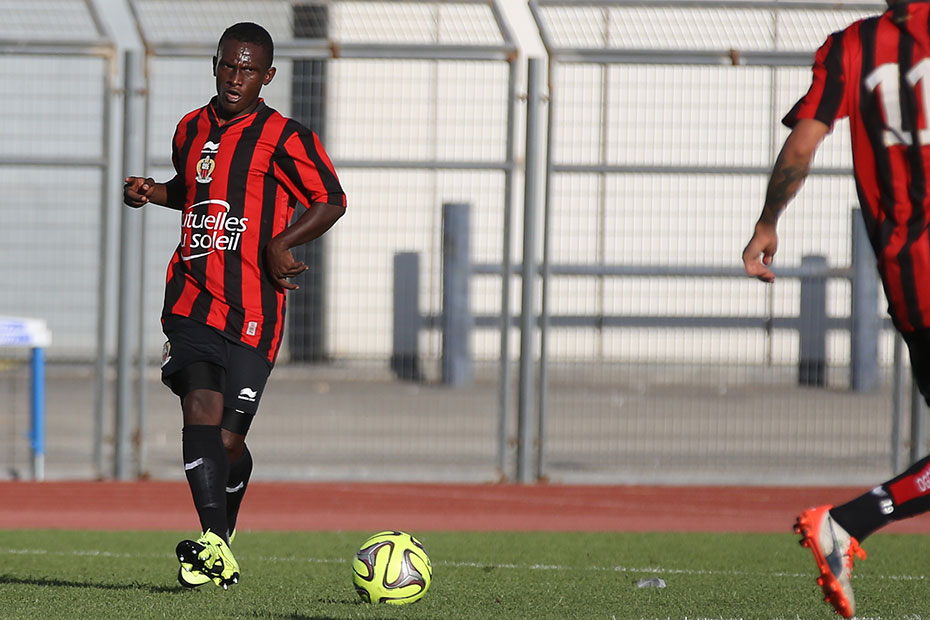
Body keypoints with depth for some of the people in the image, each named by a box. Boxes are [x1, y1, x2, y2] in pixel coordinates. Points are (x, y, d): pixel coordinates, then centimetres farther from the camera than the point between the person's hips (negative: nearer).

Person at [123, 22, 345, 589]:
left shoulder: (284, 139, -3)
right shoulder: (192, 130, 15)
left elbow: (332, 201, 1)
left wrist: (283, 242, -13)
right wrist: (152, 192, 14)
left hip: (252, 312, -3)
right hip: (193, 301, 3)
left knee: (228, 441, -2)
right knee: (201, 409, -18)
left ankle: (222, 537, 23)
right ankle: (216, 547, -26)